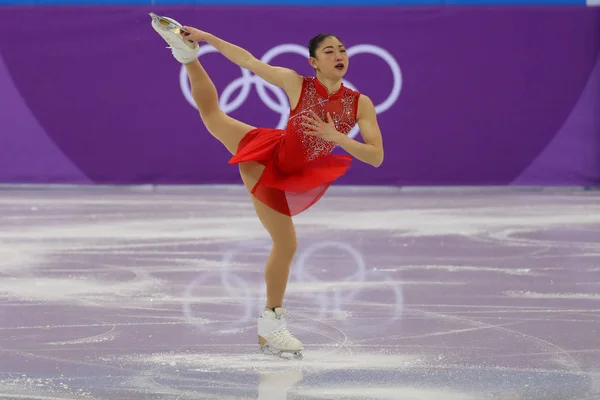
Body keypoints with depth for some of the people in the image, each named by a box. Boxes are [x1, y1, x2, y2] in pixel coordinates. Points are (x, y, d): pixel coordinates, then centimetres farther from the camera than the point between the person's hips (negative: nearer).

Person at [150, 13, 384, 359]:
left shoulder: (361, 103, -9)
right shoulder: (297, 83, -11)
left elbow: (376, 156, -13)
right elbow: (248, 60, -5)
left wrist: (336, 137, -27)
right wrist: (206, 37, -8)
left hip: (285, 178, 2)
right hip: (266, 155, -2)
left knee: (286, 245, 4)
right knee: (213, 114, -12)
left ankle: (271, 323, 17)